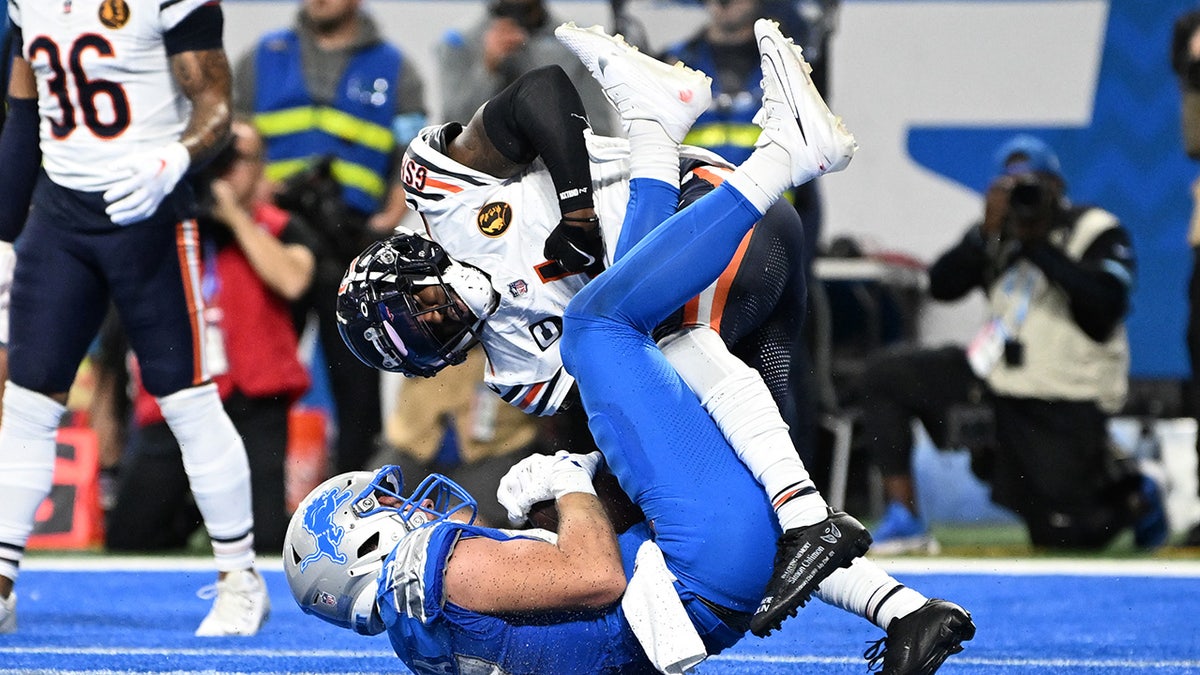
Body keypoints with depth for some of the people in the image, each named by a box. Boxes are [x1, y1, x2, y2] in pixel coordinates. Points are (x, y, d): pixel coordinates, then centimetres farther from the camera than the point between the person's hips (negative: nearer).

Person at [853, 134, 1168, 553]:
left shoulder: (1098, 232, -7)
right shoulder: (997, 236, 8)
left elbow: (1105, 307, -23)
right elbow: (942, 286, -3)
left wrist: (1040, 246, -21)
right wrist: (985, 233, -16)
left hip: (1067, 405, -6)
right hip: (993, 378, 6)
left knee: (1061, 537, -7)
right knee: (883, 378, -9)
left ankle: (1135, 497, 28)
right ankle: (903, 520, -8)